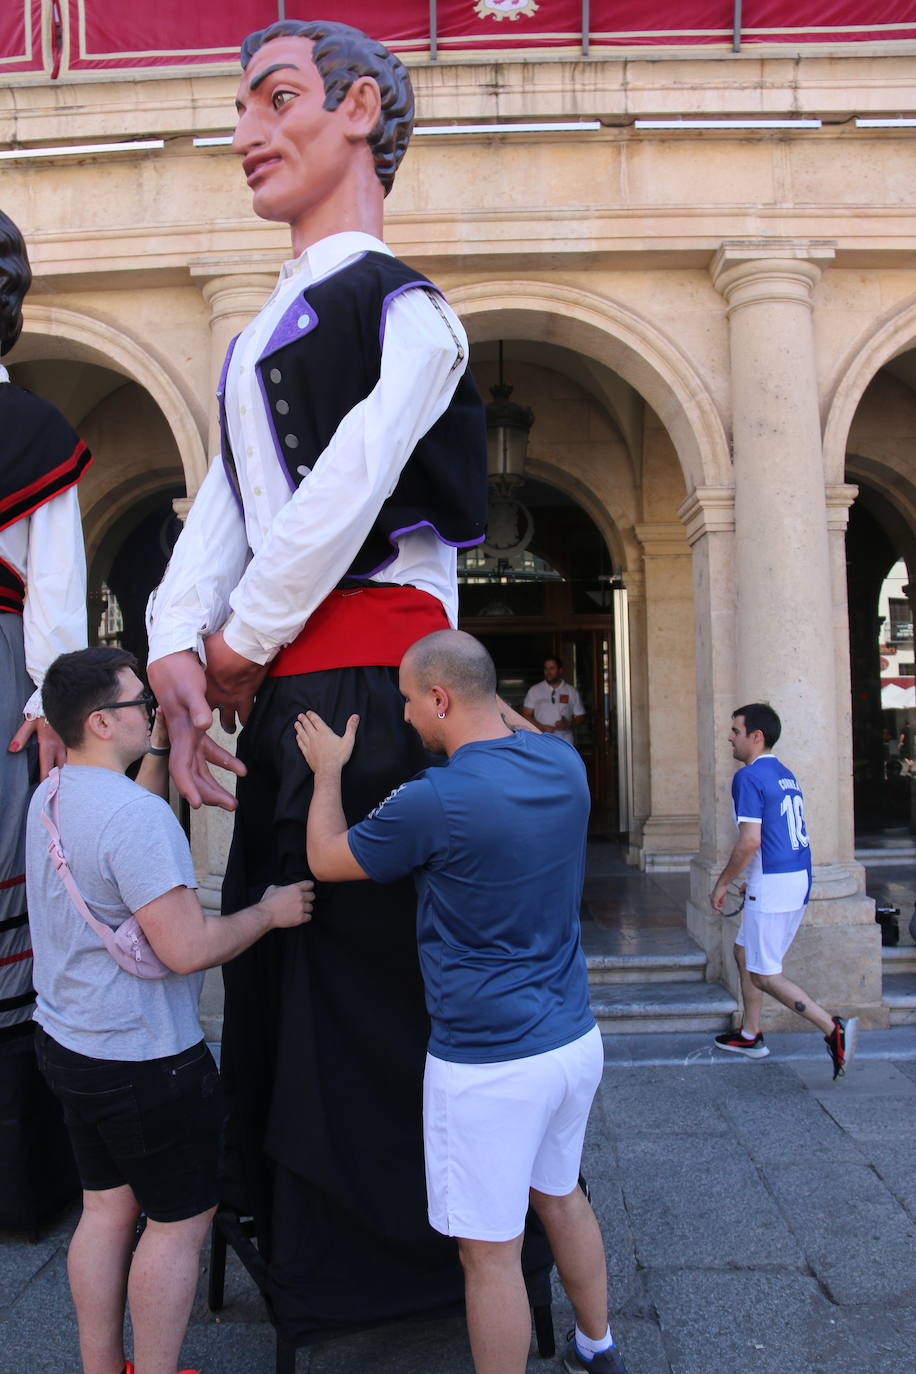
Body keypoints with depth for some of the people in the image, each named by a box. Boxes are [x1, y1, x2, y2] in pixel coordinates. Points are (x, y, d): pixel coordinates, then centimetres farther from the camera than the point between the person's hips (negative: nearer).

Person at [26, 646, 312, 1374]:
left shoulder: (51, 796, 4)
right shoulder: (138, 815, -26)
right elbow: (187, 948, -28)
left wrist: (165, 748, 21)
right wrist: (269, 911, -13)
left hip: (69, 1042, 9)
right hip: (142, 1059, -9)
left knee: (106, 1209, 20)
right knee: (180, 1221, 8)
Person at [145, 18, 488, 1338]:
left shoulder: (400, 305, -2)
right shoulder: (265, 333, 24)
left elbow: (342, 499, -13)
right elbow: (226, 501, 13)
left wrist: (242, 645, -6)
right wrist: (177, 648, -2)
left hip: (366, 671, -9)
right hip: (280, 687, 9)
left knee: (363, 955, -2)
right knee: (272, 945, 14)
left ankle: (381, 1242, 16)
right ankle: (285, 1216, 31)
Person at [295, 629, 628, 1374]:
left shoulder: (434, 801, -23)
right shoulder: (564, 764, -3)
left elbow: (326, 859, -5)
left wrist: (328, 769, 10)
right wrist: (485, 696, 29)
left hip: (490, 1065, -8)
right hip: (574, 1037, 8)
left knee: (491, 1253, 8)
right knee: (560, 1197, 28)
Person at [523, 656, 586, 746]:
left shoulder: (572, 692, 8)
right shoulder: (534, 690, 7)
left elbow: (580, 717, 11)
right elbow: (526, 715, 5)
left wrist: (568, 724, -10)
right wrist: (542, 727, -11)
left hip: (565, 745, 1)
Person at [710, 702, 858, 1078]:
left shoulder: (749, 777, -15)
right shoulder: (785, 775, 13)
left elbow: (750, 841, -22)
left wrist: (722, 884, -10)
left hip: (772, 888, -10)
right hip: (798, 879, 10)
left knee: (764, 975, -1)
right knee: (744, 952, 21)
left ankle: (834, 1029, -8)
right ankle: (750, 1036, 29)